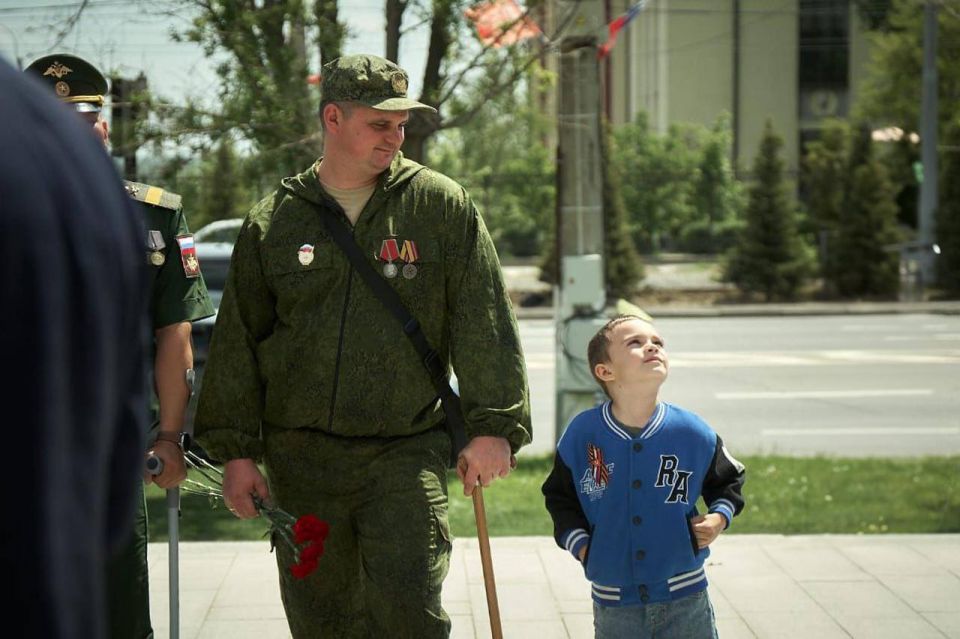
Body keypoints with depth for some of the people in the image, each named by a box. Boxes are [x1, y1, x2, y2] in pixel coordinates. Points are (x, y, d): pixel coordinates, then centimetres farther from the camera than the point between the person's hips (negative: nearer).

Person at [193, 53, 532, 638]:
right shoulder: (273, 222, 7)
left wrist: (493, 427, -7)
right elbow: (237, 342, 9)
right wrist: (237, 451, 5)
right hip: (302, 460, 2)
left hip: (408, 452, -2)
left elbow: (485, 323, -1)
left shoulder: (442, 206, 2)